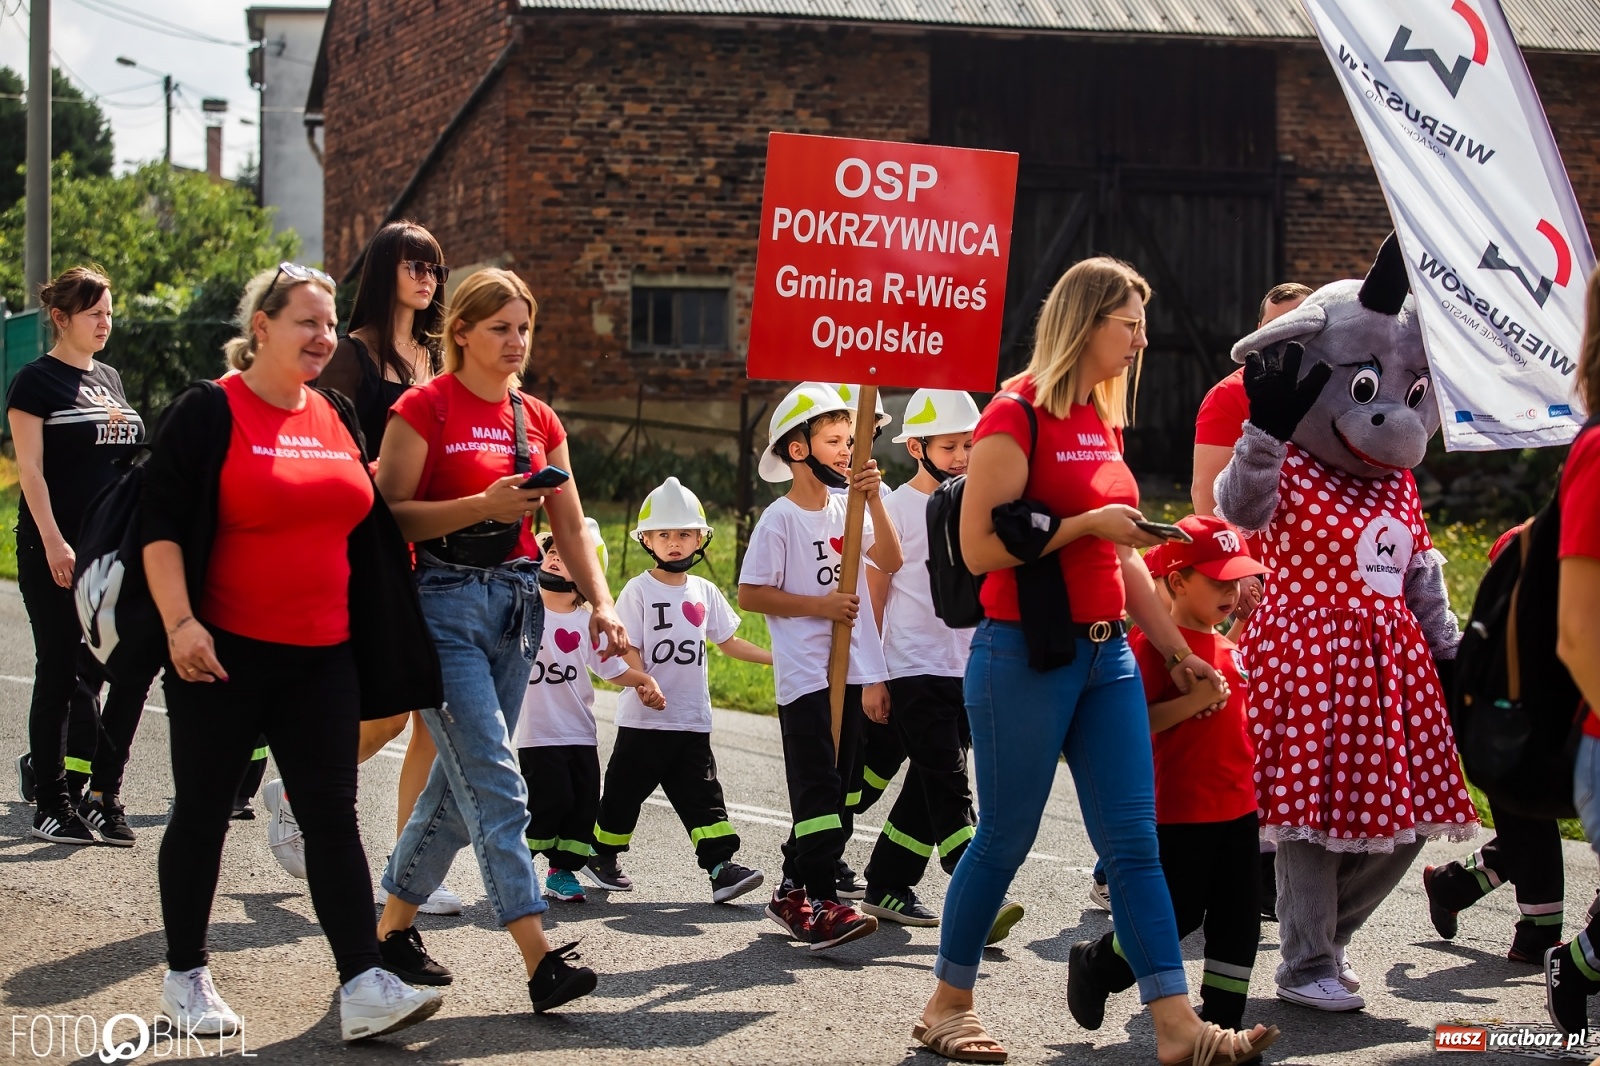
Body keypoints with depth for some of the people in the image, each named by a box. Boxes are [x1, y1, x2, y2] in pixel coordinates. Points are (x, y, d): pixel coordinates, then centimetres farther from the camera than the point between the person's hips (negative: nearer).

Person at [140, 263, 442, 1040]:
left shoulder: (337, 419, 11)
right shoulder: (209, 413, -7)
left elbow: (364, 528, 20)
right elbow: (159, 524, -11)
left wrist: (391, 638, 18)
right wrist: (179, 622, -22)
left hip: (322, 656, 5)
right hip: (224, 653, -5)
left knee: (333, 813, -1)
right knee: (203, 812, 6)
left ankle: (362, 986, -6)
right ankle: (185, 978, 19)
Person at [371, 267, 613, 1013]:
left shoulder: (539, 421, 12)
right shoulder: (425, 409, -6)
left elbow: (570, 528, 11)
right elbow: (387, 517, -11)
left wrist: (602, 603, -3)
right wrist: (482, 506, -20)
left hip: (515, 604, 6)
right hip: (445, 601, -6)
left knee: (460, 779, 10)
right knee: (495, 782, -12)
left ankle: (393, 926, 24)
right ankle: (540, 959, -17)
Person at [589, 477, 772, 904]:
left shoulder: (705, 592, 9)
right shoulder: (639, 590, -6)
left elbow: (728, 642, 18)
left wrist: (776, 657, 11)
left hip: (693, 720, 4)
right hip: (643, 720, -4)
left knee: (703, 796, -1)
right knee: (625, 792, 7)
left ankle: (722, 868, -6)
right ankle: (602, 857, 26)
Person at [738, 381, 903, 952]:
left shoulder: (847, 508, 10)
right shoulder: (780, 519, -7)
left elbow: (891, 561, 0)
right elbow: (750, 594, -10)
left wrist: (874, 502, -10)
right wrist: (819, 605, -15)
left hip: (853, 672, 7)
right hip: (805, 676, -7)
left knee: (833, 791, 10)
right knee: (818, 788, -11)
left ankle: (793, 893, 18)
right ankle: (821, 904, -13)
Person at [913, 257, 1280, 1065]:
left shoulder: (1103, 422, 14)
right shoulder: (1016, 418, -10)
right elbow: (979, 548, -16)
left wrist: (1175, 648, 19)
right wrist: (1085, 523, -17)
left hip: (1106, 655, 7)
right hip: (1026, 657, -7)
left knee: (1133, 843, 2)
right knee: (1004, 839, 3)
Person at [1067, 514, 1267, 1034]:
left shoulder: (1227, 648, 14)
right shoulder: (1155, 644, -13)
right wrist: (1192, 701, -26)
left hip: (1237, 809, 8)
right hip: (1180, 811, -8)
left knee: (1238, 918, 7)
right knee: (1177, 915, 0)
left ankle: (1223, 1017, 15)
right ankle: (1094, 965, 22)